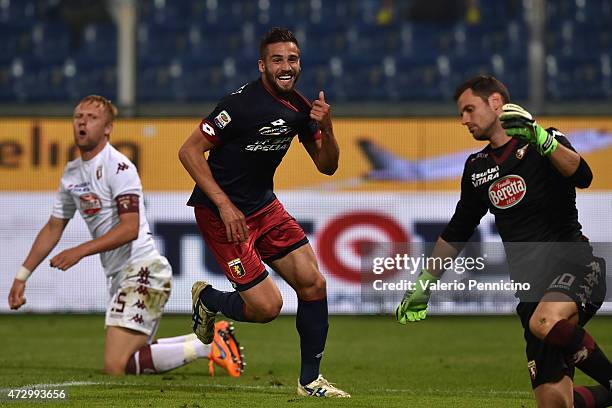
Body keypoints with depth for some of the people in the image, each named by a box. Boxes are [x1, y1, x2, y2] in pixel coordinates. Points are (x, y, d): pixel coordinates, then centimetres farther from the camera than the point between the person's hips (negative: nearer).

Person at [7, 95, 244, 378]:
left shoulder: (118, 167, -13)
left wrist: (80, 251, -24)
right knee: (132, 357, 15)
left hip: (143, 271, -10)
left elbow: (130, 228, -21)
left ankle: (206, 346, -10)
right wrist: (22, 275, 20)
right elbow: (53, 228, 24)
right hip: (120, 277, 10)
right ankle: (210, 339, 24)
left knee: (116, 366, -19)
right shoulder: (72, 173, 15)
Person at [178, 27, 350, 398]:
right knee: (266, 306, -11)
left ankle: (310, 380, 10)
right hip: (221, 212, -7)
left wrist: (326, 129, -13)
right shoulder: (242, 103, -21)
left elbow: (327, 166, 8)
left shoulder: (300, 108, 2)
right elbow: (190, 151, -18)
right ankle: (206, 300, 21)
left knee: (313, 282, -3)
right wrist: (224, 205, -22)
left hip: (263, 204, 7)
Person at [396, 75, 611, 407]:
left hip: (574, 264, -6)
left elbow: (583, 177, -19)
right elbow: (456, 232, 29)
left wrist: (540, 138, -30)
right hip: (532, 287, 6)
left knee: (546, 322, -40)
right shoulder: (477, 168, 17)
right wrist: (423, 285, 30)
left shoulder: (545, 144, 1)